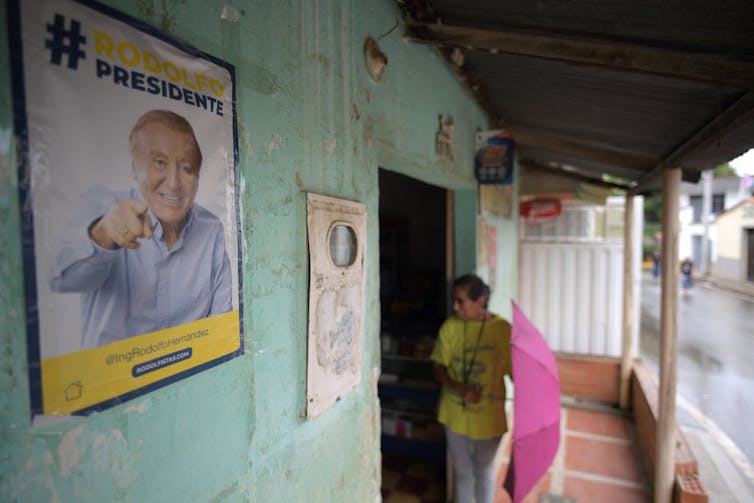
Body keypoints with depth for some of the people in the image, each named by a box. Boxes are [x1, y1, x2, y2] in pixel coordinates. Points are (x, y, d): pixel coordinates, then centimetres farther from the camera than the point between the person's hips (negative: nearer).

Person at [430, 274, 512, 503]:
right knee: (461, 471, 20)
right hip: (455, 413, 2)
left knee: (484, 472, 20)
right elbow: (438, 367, -5)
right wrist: (458, 387, -21)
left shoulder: (502, 329, -17)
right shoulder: (450, 326, -9)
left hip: (488, 417, -1)